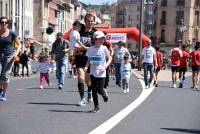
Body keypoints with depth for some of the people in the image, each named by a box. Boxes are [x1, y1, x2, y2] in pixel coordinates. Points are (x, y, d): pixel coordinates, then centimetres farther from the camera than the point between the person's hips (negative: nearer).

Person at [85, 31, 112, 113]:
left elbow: (110, 58, 3)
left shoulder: (104, 48, -4)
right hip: (93, 73, 2)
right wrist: (86, 66, -6)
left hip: (101, 73, -2)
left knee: (100, 90, -4)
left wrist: (105, 66, -11)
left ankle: (104, 94, 32)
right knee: (94, 90, 2)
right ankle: (96, 106, 13)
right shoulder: (90, 49, 2)